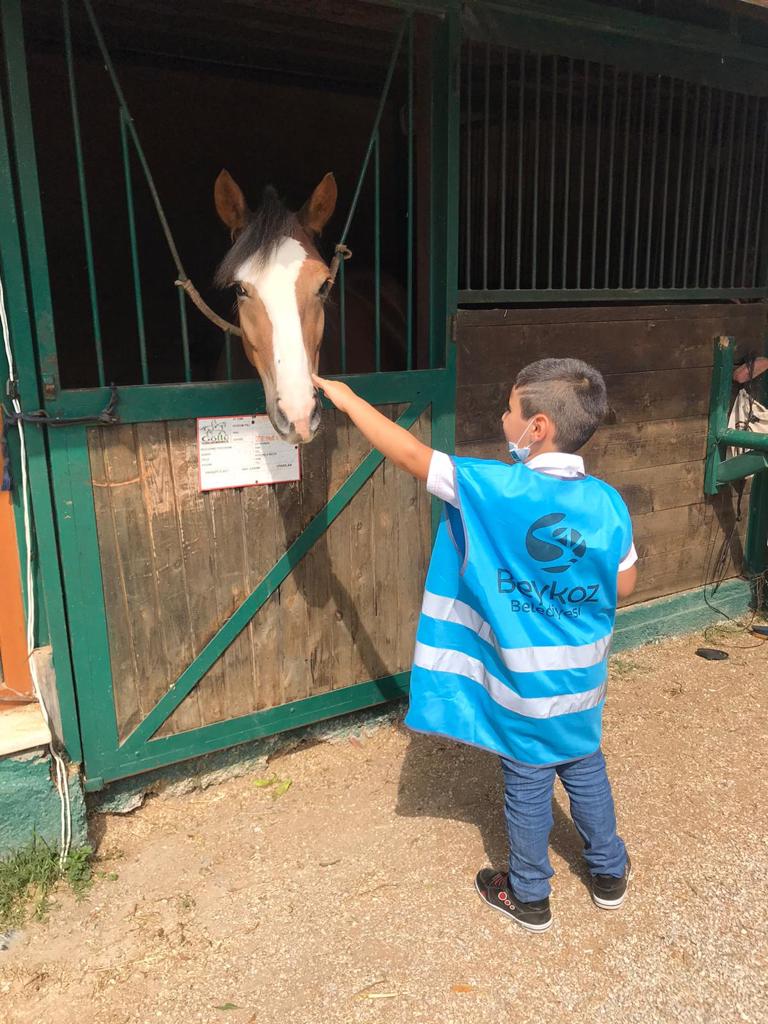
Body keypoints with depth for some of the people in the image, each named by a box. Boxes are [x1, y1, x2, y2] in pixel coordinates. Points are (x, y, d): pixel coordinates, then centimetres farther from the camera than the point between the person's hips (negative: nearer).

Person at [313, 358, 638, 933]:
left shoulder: (494, 489, -25)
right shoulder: (608, 503, -12)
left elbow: (410, 454, -18)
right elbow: (624, 586, 0)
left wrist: (346, 397, -7)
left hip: (523, 687, -4)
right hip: (582, 682, 4)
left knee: (528, 788, 15)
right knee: (587, 772, 24)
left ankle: (529, 897, 36)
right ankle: (609, 874, 45)